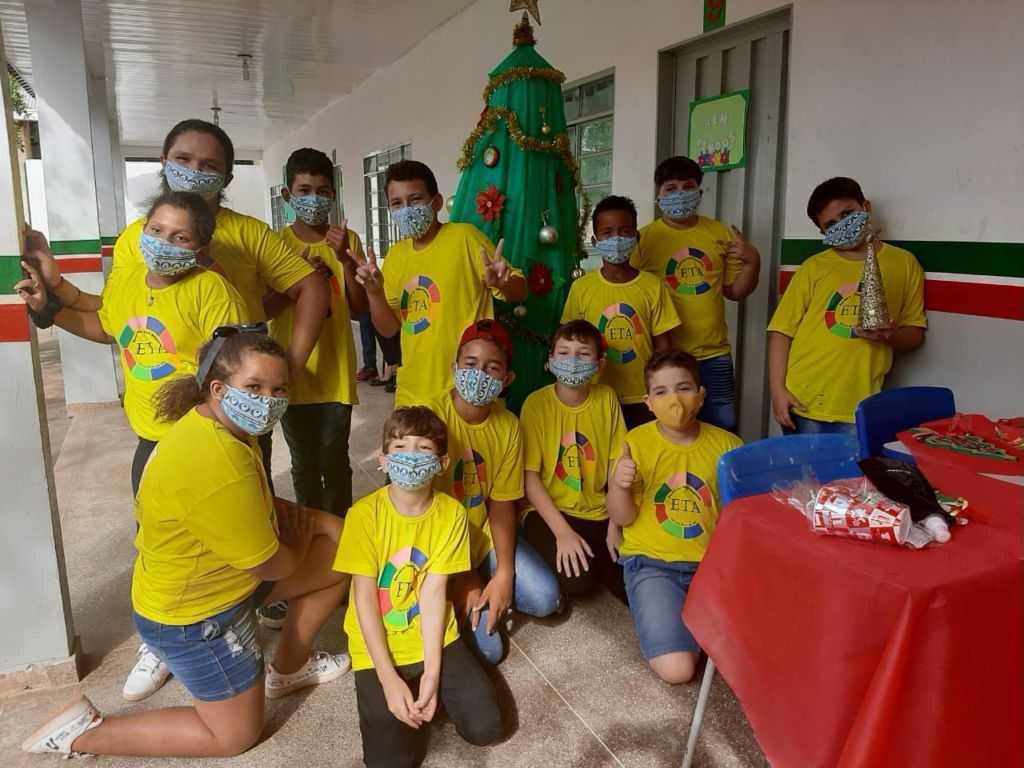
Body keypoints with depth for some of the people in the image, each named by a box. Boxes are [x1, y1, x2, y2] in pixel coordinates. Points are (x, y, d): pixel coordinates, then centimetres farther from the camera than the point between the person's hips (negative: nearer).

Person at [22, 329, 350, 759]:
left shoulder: (213, 424, -7)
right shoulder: (217, 469, -37)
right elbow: (269, 565, -24)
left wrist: (288, 516, -4)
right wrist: (300, 542, -4)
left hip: (220, 571, 9)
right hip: (191, 617, -9)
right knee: (234, 735, 11)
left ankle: (287, 669, 28)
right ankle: (83, 732, 16)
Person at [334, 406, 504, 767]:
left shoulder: (451, 513, -11)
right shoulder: (364, 514, -17)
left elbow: (434, 592, -12)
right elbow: (364, 598, -15)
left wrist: (432, 672, -17)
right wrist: (388, 678, -18)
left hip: (435, 639, 2)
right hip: (378, 645, -1)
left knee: (486, 727, -7)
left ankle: (426, 692, 19)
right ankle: (414, 697, 18)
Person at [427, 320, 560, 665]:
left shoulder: (508, 425, -6)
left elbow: (501, 504, -3)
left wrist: (504, 574, -15)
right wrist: (463, 577, -18)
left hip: (484, 534, 5)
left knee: (545, 598, -9)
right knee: (487, 648, -14)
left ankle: (486, 590, 13)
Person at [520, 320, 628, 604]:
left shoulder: (607, 399, -1)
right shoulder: (537, 403, -10)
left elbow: (616, 466, 0)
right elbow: (530, 475, -12)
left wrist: (615, 525, -8)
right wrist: (562, 532, -20)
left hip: (597, 513, 3)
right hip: (547, 511, -3)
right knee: (577, 580, -27)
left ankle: (591, 558, 12)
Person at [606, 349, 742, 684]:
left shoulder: (726, 445, -1)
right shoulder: (636, 442, -5)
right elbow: (623, 518, -4)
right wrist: (618, 485, -25)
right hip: (653, 562, -2)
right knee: (677, 669, -18)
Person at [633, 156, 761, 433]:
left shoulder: (720, 233, 7)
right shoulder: (644, 237, -4)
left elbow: (735, 291, 13)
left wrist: (753, 260, -3)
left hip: (714, 355, 3)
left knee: (722, 430, 9)